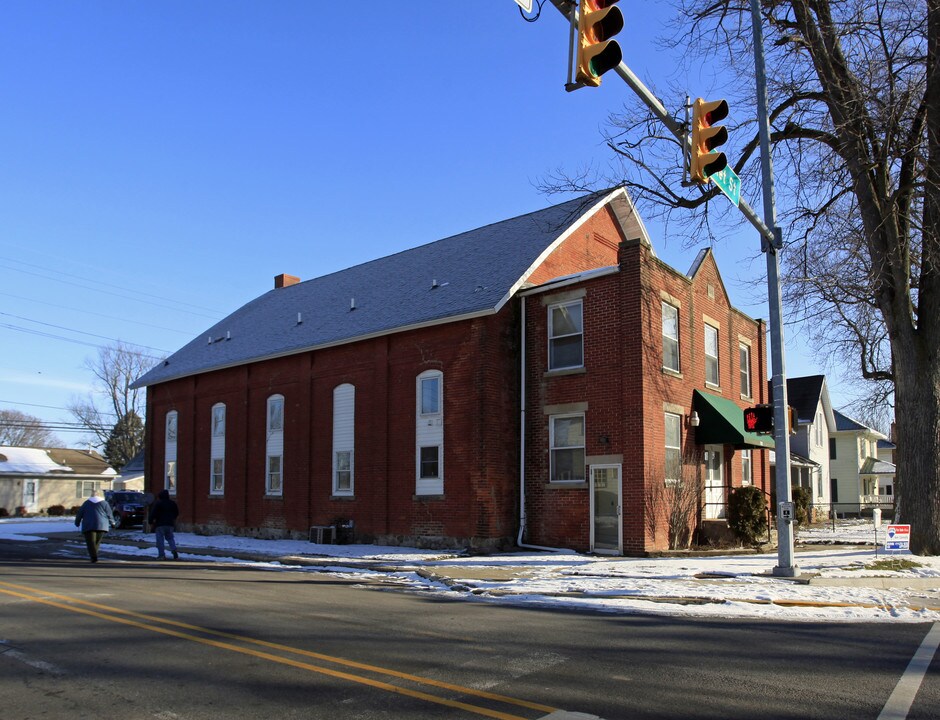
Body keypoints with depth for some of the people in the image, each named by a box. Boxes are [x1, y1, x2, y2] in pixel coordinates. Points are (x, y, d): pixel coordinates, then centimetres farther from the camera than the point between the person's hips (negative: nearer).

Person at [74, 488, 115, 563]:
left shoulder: (86, 503, 10)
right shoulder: (104, 503, 7)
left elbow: (79, 514, 11)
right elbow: (109, 514, 7)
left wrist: (77, 523, 26)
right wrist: (112, 523, 21)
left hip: (88, 526, -1)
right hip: (101, 525, 1)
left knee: (91, 542, -5)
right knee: (97, 542, 15)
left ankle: (94, 557, -18)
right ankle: (93, 555, 17)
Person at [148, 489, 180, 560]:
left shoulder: (158, 503, -7)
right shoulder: (173, 503, 10)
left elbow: (153, 514, -13)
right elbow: (177, 513, 20)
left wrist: (151, 522, -3)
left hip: (160, 524, -5)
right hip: (170, 524, 5)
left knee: (160, 539, 0)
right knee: (170, 538, 15)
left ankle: (161, 555, -5)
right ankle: (174, 550, -7)